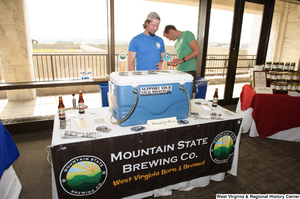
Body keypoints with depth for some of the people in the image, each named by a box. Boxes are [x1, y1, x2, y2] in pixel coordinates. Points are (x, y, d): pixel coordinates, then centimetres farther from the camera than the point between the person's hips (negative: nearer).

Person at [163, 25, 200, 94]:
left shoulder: (187, 34, -2)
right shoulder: (176, 43, 21)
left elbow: (197, 51, -11)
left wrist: (181, 60, -15)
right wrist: (173, 63, 6)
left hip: (189, 71, -7)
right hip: (179, 71, 7)